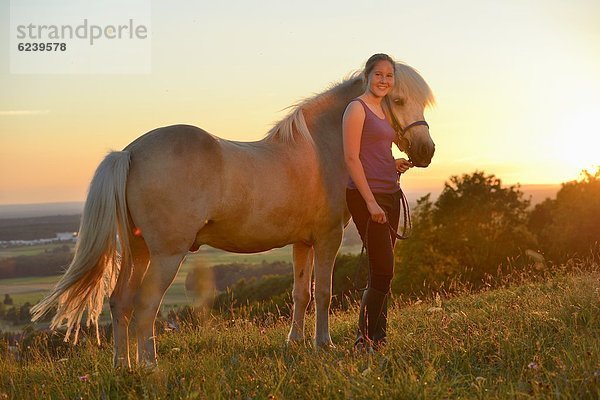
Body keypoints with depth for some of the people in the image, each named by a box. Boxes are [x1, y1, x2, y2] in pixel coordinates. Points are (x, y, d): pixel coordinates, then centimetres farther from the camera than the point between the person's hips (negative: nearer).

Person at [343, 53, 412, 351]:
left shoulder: (382, 111, 17)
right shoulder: (357, 108, -8)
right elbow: (351, 158, -15)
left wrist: (396, 164, 7)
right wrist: (371, 203, -20)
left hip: (390, 194, 9)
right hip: (367, 196, -9)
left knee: (382, 272, 10)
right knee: (383, 272, -10)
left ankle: (378, 336, 16)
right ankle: (364, 339, -2)